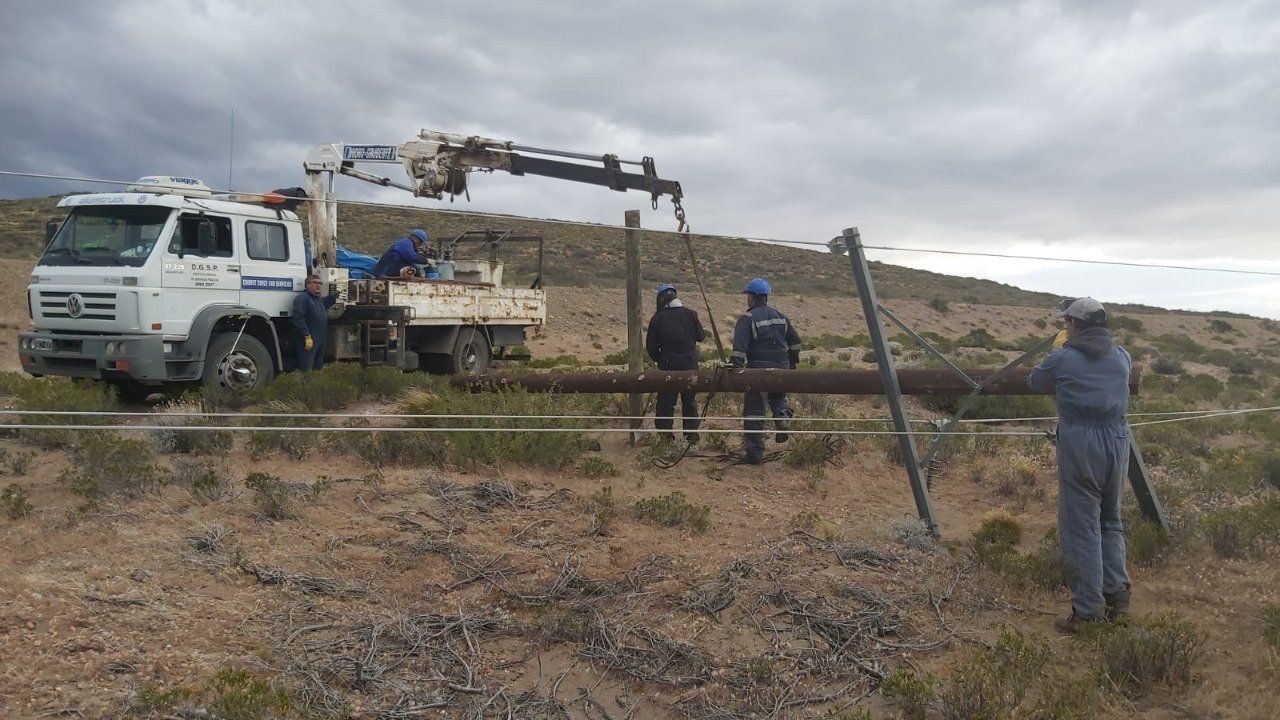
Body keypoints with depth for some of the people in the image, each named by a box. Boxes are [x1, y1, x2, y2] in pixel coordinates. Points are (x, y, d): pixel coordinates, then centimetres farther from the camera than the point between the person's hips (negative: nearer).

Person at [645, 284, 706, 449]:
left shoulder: (657, 319, -4)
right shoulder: (690, 314, -1)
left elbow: (650, 346, -2)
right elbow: (700, 336, 7)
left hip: (668, 364, -1)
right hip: (689, 364, 2)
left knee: (665, 402, 6)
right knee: (690, 402, 10)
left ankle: (664, 437, 5)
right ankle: (692, 439, 12)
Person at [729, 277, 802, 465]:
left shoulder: (747, 319, -8)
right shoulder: (780, 316, 12)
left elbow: (739, 347, -20)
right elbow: (794, 340, 17)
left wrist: (735, 366, -23)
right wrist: (792, 362, 26)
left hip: (758, 369, -5)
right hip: (781, 368, 5)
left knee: (754, 411, 1)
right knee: (777, 396, 29)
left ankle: (755, 454, 2)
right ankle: (782, 416, -4)